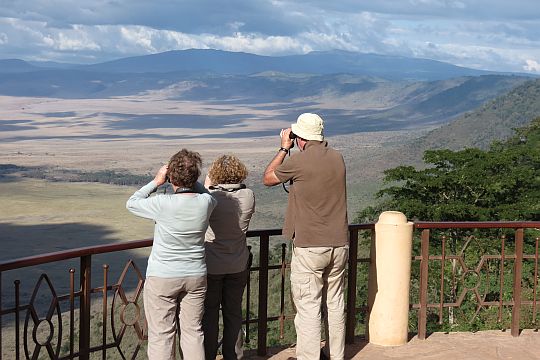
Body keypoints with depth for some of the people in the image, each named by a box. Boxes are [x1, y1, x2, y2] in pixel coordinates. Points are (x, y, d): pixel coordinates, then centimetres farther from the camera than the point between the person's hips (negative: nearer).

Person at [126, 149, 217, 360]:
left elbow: (131, 203, -3)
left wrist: (156, 182, 0)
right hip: (196, 276, 4)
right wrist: (192, 181, 8)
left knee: (161, 334, 4)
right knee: (193, 331, 14)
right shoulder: (206, 202, -9)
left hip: (162, 279, -4)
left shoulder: (163, 204, -20)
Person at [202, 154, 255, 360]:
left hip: (212, 266, -3)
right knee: (233, 312, 17)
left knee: (209, 313, 11)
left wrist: (206, 187, 7)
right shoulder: (248, 196, -11)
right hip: (238, 266, 3)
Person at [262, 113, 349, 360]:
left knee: (308, 307, -2)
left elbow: (268, 179, 4)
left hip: (309, 247, -6)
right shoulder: (337, 158, 4)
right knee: (335, 303, 17)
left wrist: (284, 148, 12)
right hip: (339, 244, 6)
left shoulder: (298, 161, -14)